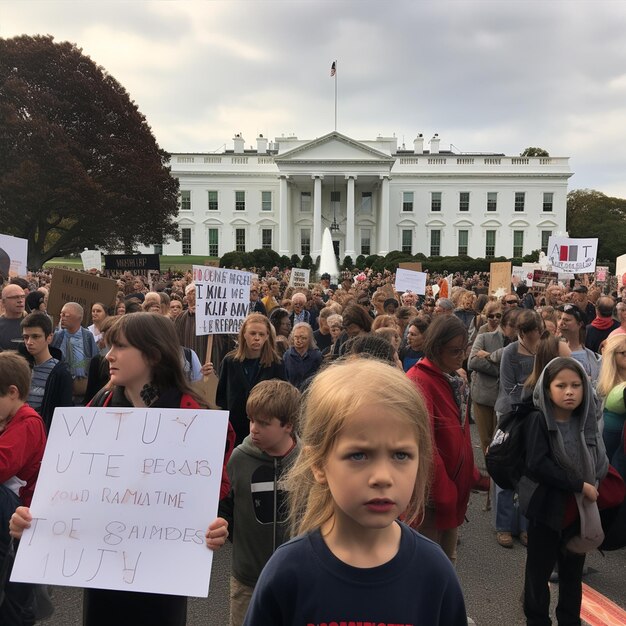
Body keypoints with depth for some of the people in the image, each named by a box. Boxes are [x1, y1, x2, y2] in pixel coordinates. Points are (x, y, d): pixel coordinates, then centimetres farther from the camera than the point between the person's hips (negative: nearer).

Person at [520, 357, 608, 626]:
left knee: (573, 571, 19)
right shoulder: (538, 420, -15)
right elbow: (537, 464, -24)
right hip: (546, 507, -4)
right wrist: (579, 485, -22)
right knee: (539, 569, 11)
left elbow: (600, 463, 3)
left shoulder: (586, 421, -1)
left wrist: (591, 487, -14)